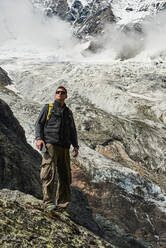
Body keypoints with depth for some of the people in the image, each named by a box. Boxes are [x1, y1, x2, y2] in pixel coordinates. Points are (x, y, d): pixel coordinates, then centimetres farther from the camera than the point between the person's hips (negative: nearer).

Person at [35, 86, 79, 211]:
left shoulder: (68, 112, 23)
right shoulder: (48, 108, 13)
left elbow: (73, 130, 24)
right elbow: (39, 123, 6)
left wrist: (75, 146, 11)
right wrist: (39, 138, -11)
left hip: (64, 147, 4)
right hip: (50, 144, -4)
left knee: (65, 175, 2)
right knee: (49, 173, -15)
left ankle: (62, 203, 9)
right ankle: (49, 202, -13)